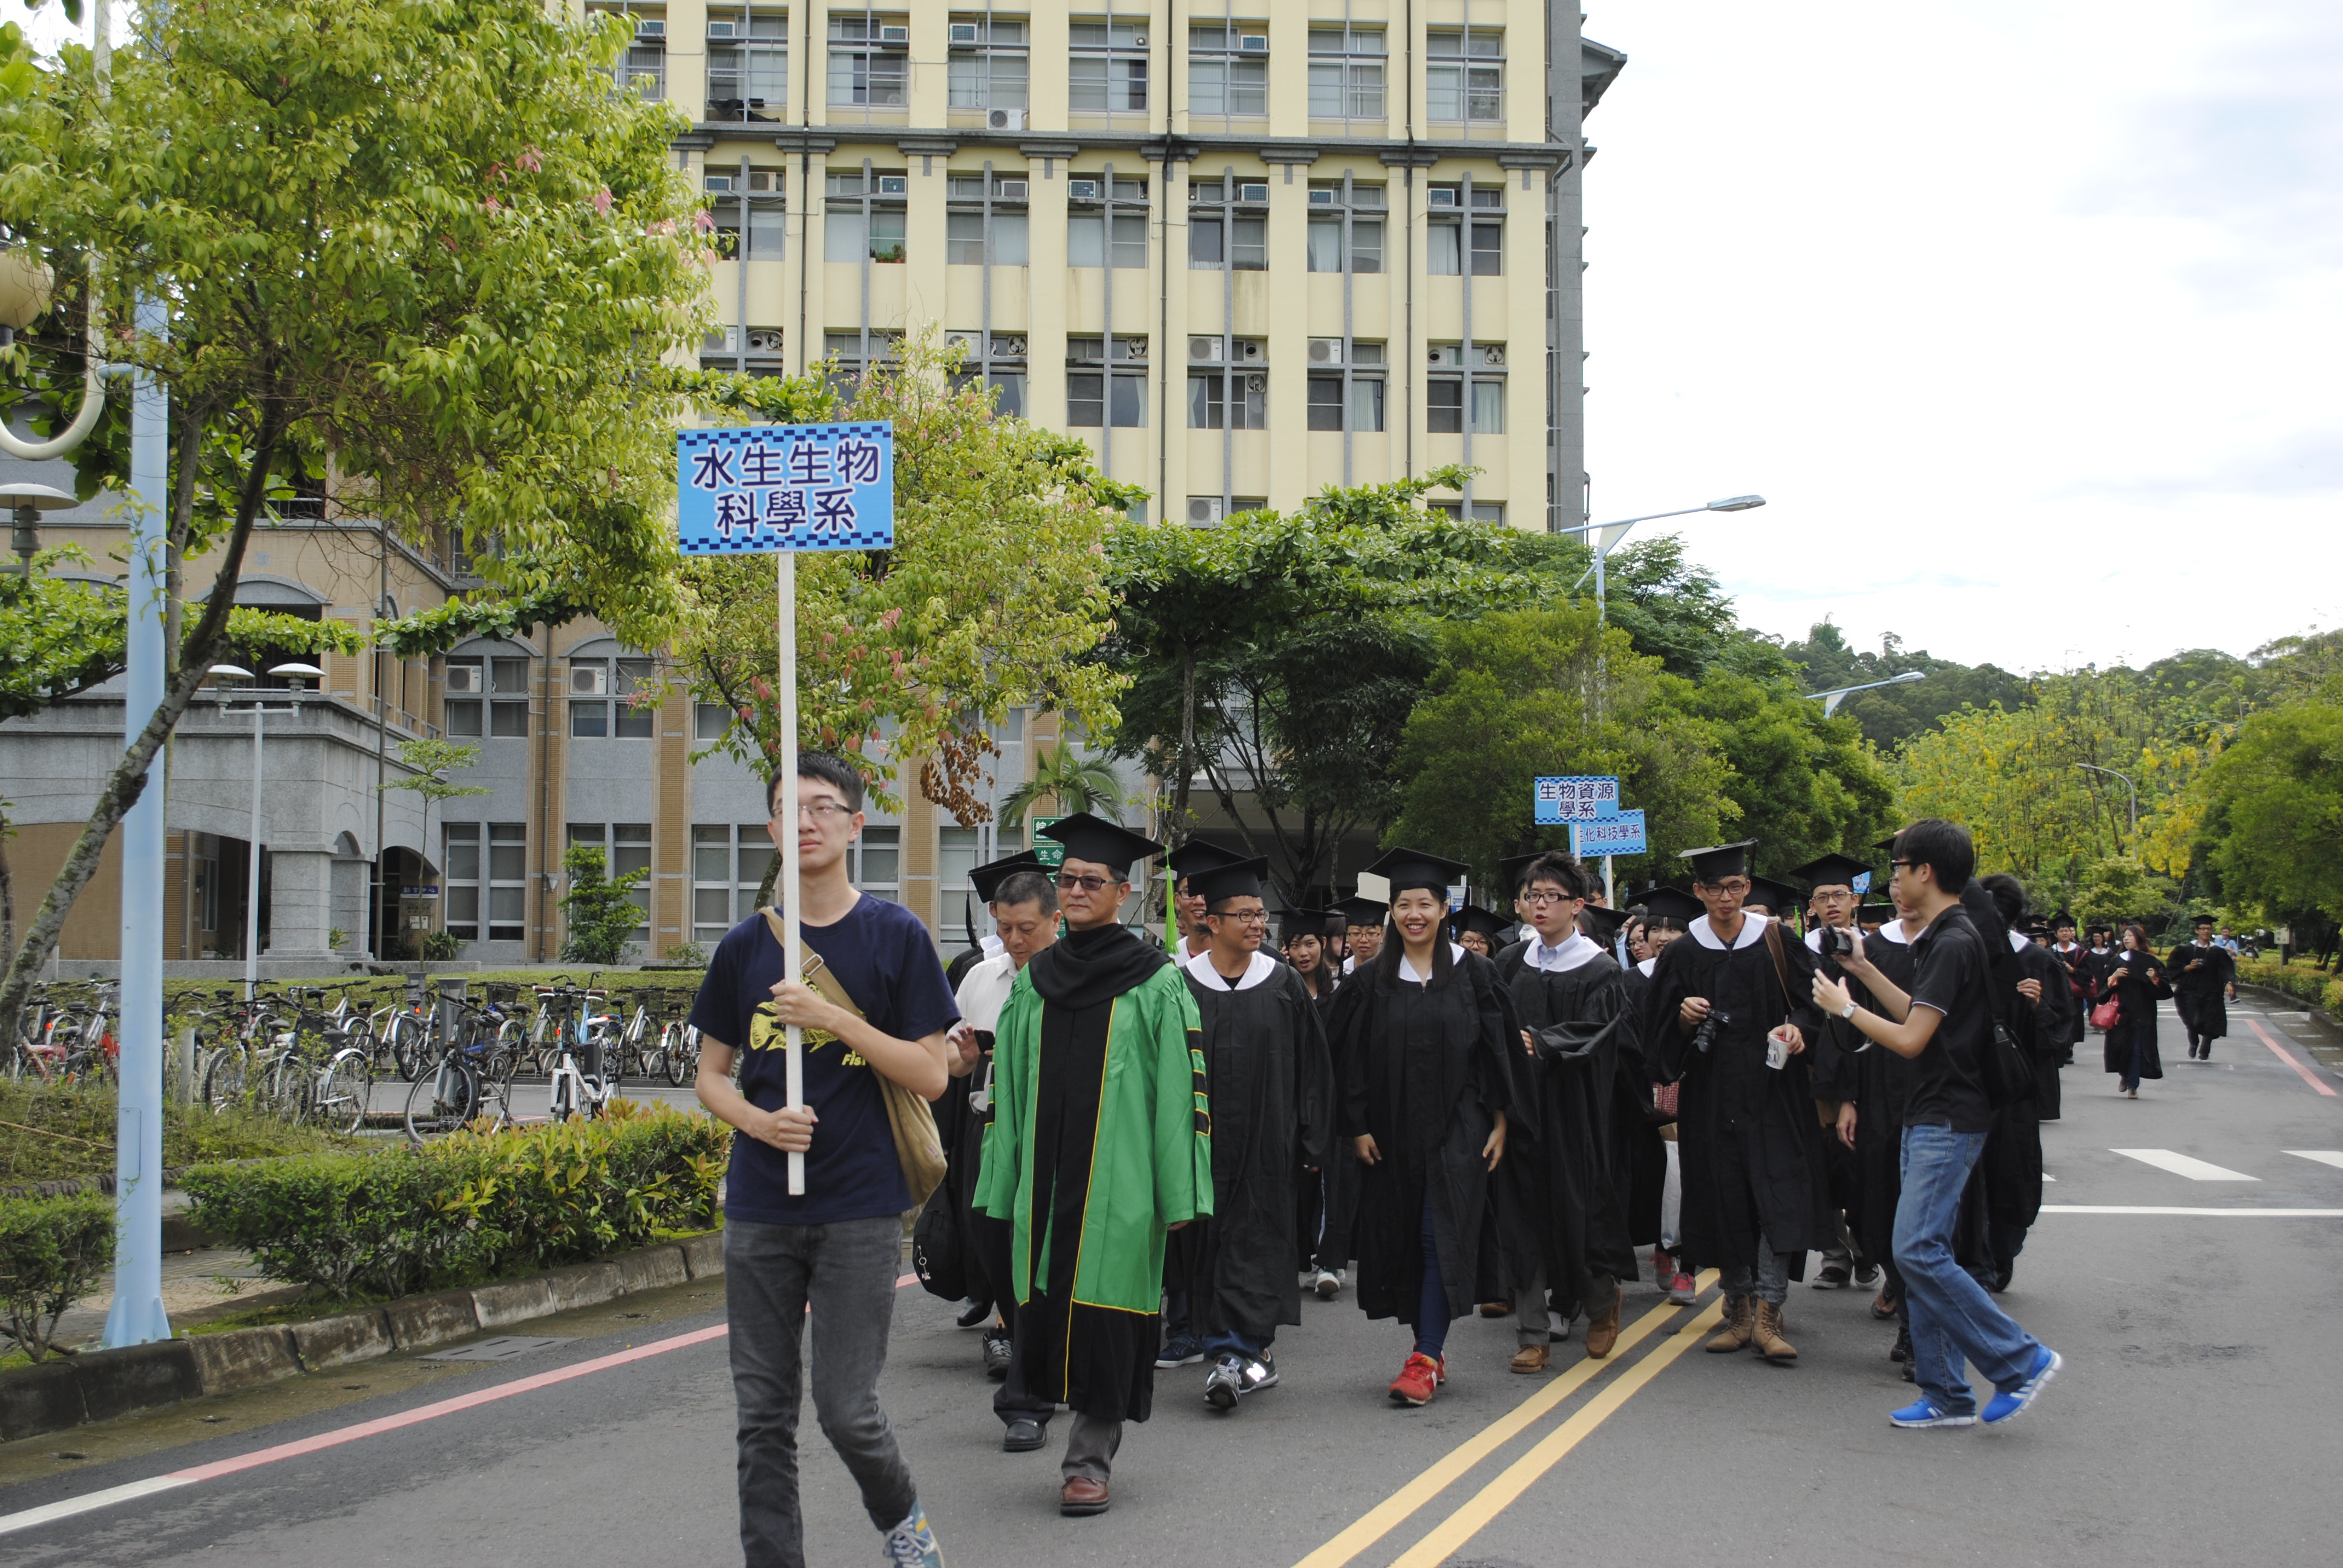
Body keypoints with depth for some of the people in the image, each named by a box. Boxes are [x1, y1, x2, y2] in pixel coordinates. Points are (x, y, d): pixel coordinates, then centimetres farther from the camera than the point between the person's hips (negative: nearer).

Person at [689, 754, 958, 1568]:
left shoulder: (896, 936, -1)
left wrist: (834, 1019, -16)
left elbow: (931, 1074, -5)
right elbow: (711, 1076, 13)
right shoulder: (745, 946, 7)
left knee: (847, 1409, -2)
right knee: (763, 1416, 5)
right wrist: (758, 1120, -9)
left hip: (859, 1209, -3)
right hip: (759, 1210, 3)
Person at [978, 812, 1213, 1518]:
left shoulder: (1155, 983, -2)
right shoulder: (1035, 980, 11)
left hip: (1117, 1179, -4)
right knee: (1042, 1303, 5)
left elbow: (1182, 1089, -5)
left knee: (1105, 1311, -2)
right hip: (1045, 1176, 4)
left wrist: (1178, 1192, -10)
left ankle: (1090, 1459, 5)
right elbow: (1008, 1086, 15)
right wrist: (1003, 1183, 10)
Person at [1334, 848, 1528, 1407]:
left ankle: (1425, 1360, -12)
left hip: (1456, 1128, -3)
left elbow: (1498, 1050, 1)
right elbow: (1352, 1060, 5)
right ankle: (1432, 1347, 18)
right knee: (1403, 1237, 6)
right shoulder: (1371, 981, 5)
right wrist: (1358, 1127, -2)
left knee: (1441, 1235, -10)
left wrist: (1501, 1121, -4)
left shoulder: (1473, 974, 1)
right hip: (1393, 1134, 3)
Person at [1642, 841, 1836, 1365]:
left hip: (1772, 1090, -1)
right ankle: (1739, 1310, 13)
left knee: (1778, 1195, -11)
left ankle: (1767, 1315, -11)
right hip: (1711, 1097, 1)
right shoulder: (1681, 955, 6)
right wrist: (1683, 1016, -13)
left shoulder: (1777, 943, 3)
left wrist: (1798, 1030, -14)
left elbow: (1810, 1004, 6)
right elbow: (1660, 1029, 8)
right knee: (1724, 1199, 2)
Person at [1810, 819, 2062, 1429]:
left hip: (1949, 1122, -10)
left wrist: (1844, 1007, -7)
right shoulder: (1939, 939, 13)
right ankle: (1947, 1396, 13)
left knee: (1918, 1251, -14)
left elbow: (1910, 1039, -19)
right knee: (1922, 1254, 9)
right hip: (1928, 1120, 10)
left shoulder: (1954, 944, -17)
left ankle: (2020, 1361, -6)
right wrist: (1864, 970, 22)